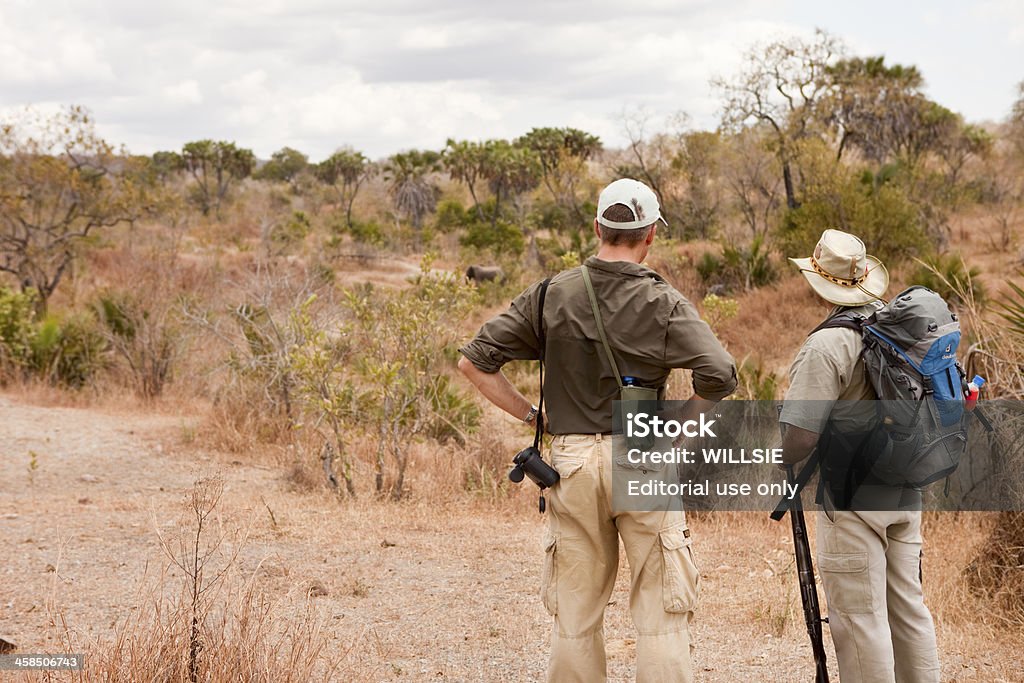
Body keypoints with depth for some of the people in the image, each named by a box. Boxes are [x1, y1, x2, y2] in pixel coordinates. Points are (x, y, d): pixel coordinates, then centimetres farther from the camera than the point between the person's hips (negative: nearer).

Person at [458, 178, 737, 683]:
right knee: (660, 613, 4)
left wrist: (531, 416, 7)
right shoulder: (663, 303, -7)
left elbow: (474, 362, 3)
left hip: (571, 460, 3)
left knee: (575, 615, 12)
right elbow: (719, 375, -18)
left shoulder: (551, 295, 2)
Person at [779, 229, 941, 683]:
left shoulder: (826, 346, -17)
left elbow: (801, 437, -20)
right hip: (906, 492, 8)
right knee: (907, 606, 16)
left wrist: (783, 465, 0)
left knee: (859, 615, -1)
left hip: (853, 497, -8)